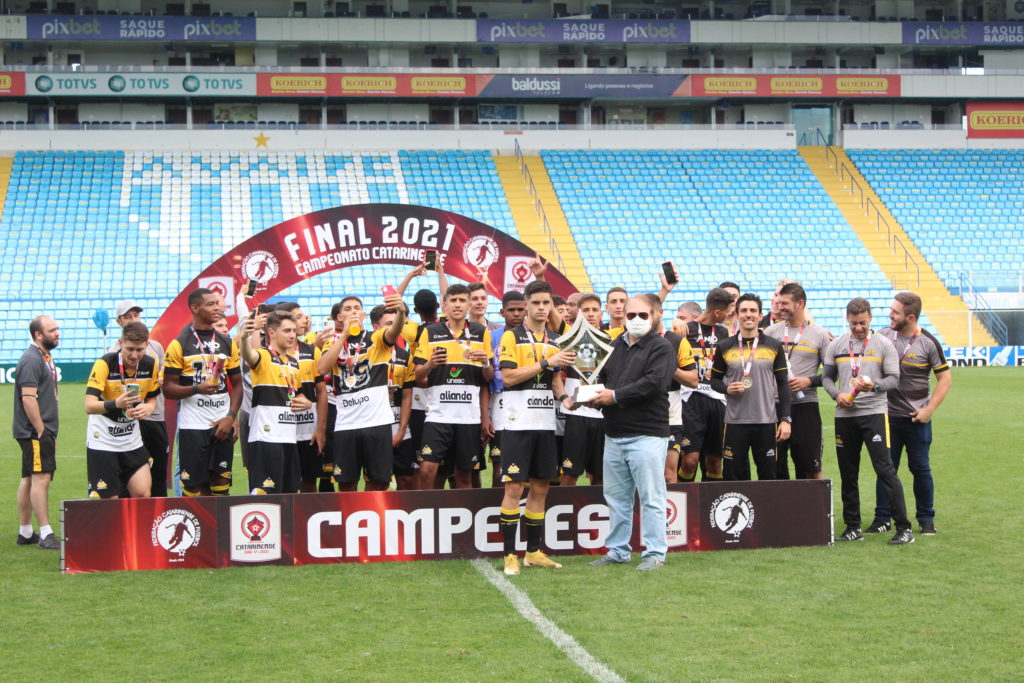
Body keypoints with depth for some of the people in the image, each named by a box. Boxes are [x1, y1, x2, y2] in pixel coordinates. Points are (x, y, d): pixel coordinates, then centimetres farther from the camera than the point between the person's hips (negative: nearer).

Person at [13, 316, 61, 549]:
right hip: (35, 431, -10)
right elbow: (28, 398, -21)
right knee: (41, 478, -12)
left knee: (29, 479, 13)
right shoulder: (31, 360, -15)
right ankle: (45, 535, -13)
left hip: (42, 430, 10)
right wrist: (41, 431, -20)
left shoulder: (45, 357, 16)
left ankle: (25, 532, 19)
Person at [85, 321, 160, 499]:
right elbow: (89, 406, -27)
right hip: (102, 442, -4)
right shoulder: (104, 364, -19)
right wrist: (116, 404, -46)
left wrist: (148, 407, -14)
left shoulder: (151, 365, -4)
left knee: (143, 495, -4)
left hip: (133, 441, 4)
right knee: (108, 500, -5)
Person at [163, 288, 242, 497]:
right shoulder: (179, 344, -2)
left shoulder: (227, 343, 12)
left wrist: (230, 417, 0)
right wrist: (197, 388, -20)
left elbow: (237, 384, 14)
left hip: (223, 425, 4)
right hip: (193, 426, -4)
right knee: (194, 487, -4)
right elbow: (168, 388, -4)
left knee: (221, 484, 5)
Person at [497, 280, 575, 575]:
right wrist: (546, 362, -18)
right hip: (518, 423, -6)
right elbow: (508, 376, -15)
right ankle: (510, 554, 0)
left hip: (545, 423, 6)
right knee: (514, 487, -6)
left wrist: (563, 397, -1)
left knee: (540, 486, 9)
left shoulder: (554, 340, 13)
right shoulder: (512, 336, -5)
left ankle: (534, 551, 18)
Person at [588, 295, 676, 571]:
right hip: (614, 434, 7)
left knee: (651, 497, -4)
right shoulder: (614, 347, 19)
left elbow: (654, 383, -17)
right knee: (616, 497, 12)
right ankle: (617, 551, 21)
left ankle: (655, 553, 2)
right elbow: (602, 379, 21)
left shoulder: (661, 347, -4)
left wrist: (616, 396, -14)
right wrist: (597, 397, -2)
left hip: (647, 434, -7)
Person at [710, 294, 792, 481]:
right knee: (734, 478, 1)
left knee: (768, 476, 2)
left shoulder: (774, 346, 6)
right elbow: (714, 379, 13)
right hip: (735, 422, 0)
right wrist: (727, 388, -10)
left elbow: (783, 385, 7)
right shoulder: (724, 347, 6)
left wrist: (786, 419, 0)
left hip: (766, 421, 0)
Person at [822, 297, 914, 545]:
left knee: (885, 469, -12)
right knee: (848, 473, 8)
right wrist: (837, 394, -5)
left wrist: (875, 386, -20)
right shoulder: (836, 345, 10)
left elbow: (894, 379, -1)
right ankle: (853, 527, 19)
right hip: (844, 415, 4)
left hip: (874, 413, -4)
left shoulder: (884, 344, 2)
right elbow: (827, 377, 15)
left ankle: (904, 527, -8)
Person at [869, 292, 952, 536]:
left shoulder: (928, 342, -7)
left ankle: (926, 519, 17)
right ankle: (882, 518, 13)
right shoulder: (882, 337, 1)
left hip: (916, 418, -2)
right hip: (887, 415, 2)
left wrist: (929, 410, -9)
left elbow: (945, 378, -3)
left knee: (920, 468, 5)